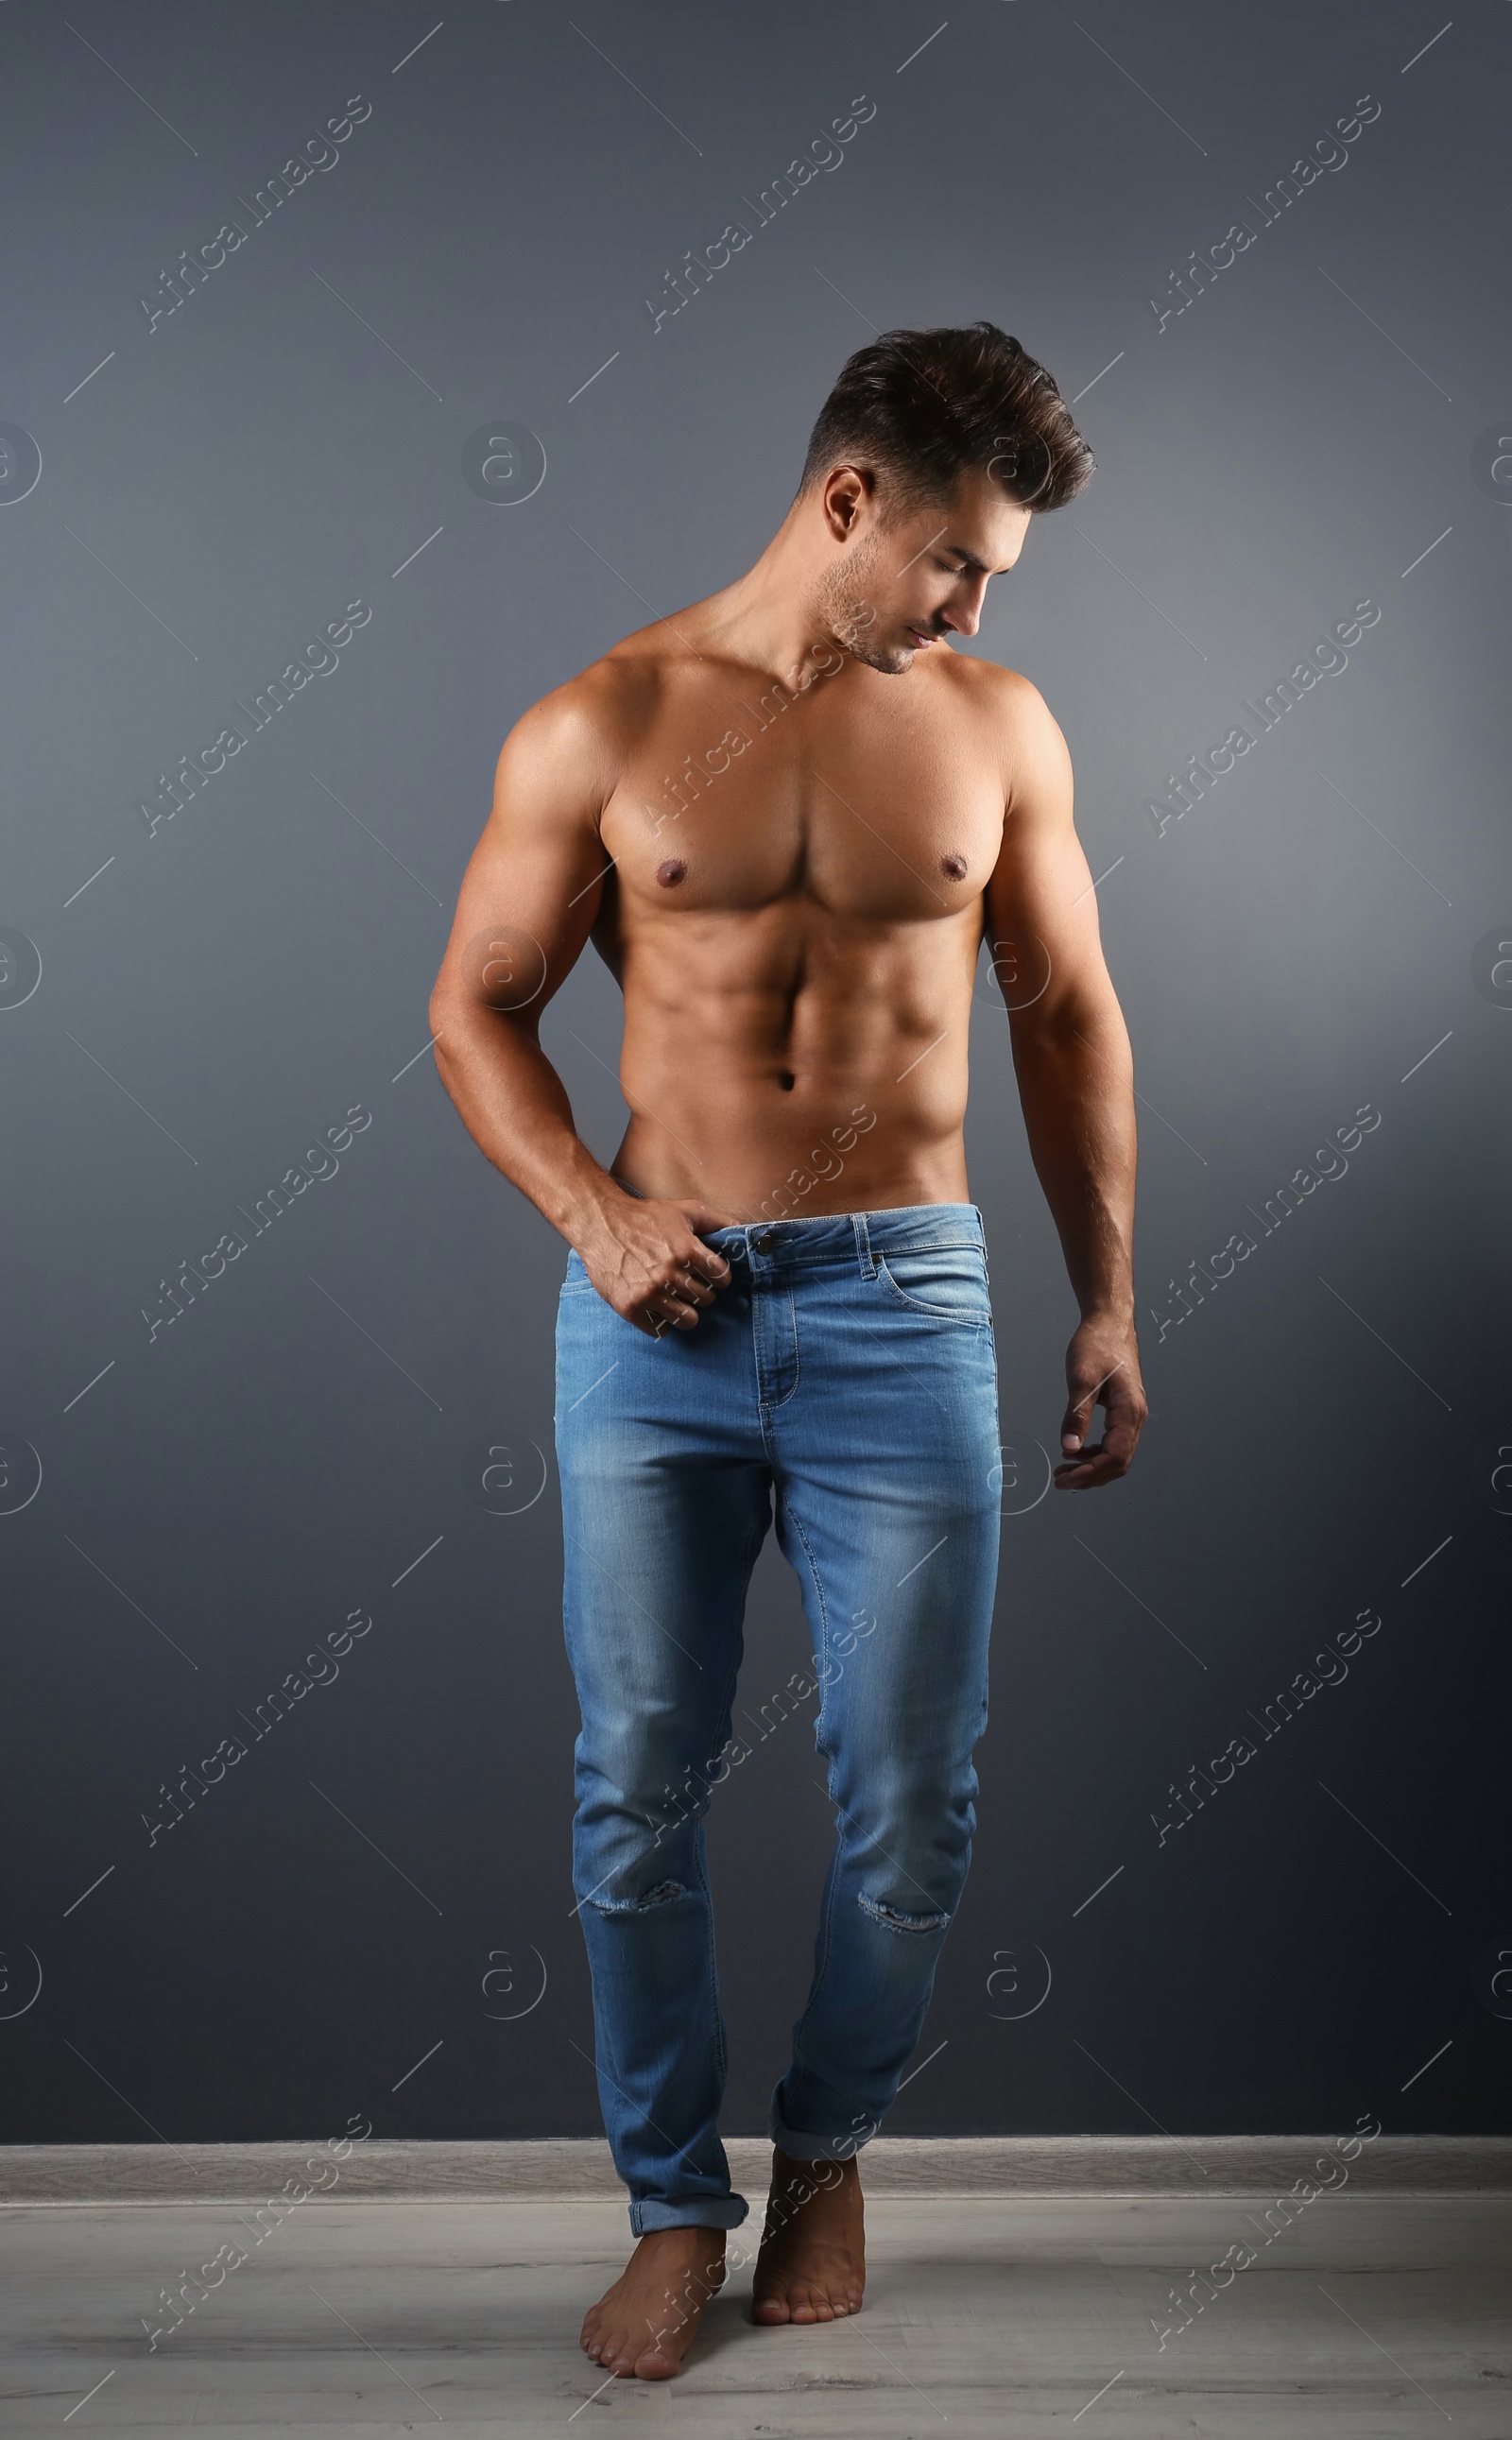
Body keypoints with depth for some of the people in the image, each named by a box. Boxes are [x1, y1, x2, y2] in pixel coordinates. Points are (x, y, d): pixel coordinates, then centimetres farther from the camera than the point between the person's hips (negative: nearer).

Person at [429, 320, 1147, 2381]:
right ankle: (676, 2205, 24)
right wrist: (589, 1210, -11)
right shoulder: (604, 727, 0)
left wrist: (1109, 1300, 7)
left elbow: (1072, 1019, 11)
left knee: (912, 1809, 4)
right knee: (639, 1794, 5)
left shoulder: (997, 728, 5)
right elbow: (476, 1007, 5)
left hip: (901, 1305, 1)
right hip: (658, 1309, -1)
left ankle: (829, 2148, 32)